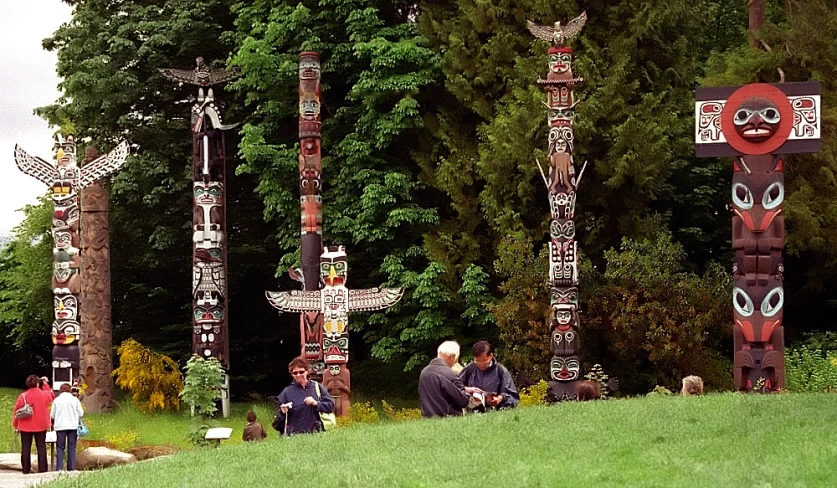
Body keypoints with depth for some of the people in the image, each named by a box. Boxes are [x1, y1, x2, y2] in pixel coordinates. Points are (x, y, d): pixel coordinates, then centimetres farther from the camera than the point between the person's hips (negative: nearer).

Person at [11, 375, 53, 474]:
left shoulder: (23, 396, -9)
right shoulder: (45, 394, -4)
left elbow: (16, 411, -4)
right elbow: (51, 397, 21)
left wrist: (15, 424, 6)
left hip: (26, 426, -1)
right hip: (41, 425, 1)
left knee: (26, 448, 5)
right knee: (41, 447, 5)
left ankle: (26, 469, 4)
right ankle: (42, 469, 1)